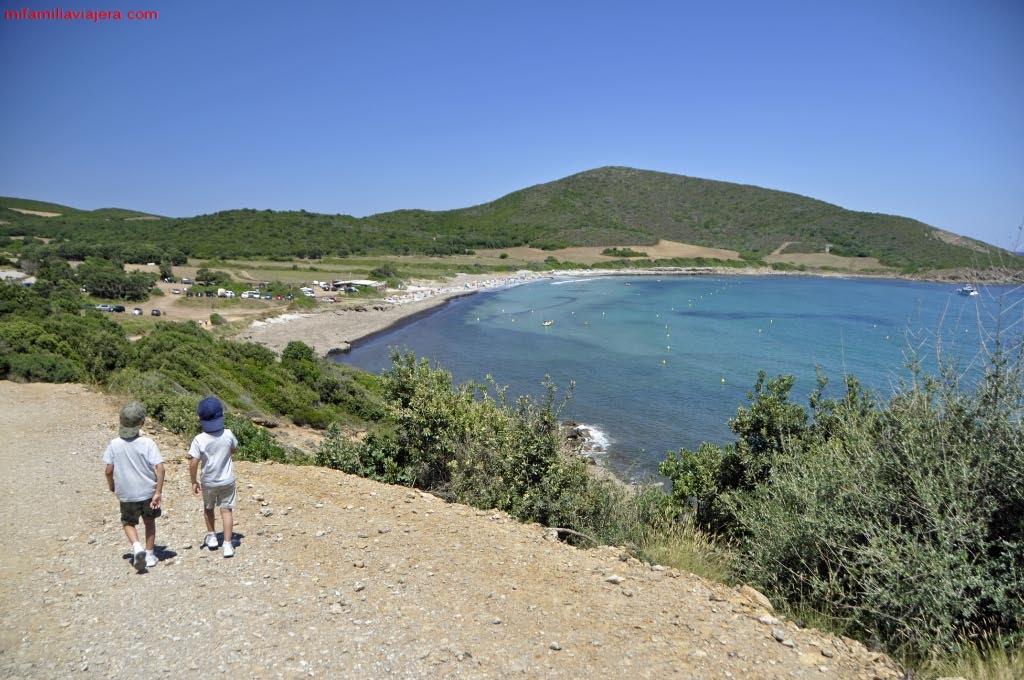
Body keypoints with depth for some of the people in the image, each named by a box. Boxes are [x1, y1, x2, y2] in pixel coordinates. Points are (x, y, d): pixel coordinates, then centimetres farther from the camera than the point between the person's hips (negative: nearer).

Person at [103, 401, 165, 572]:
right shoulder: (147, 443, -16)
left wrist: (112, 486, 13)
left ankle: (136, 547, -4)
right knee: (149, 522, 21)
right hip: (148, 492, 0)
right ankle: (150, 555, 25)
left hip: (126, 494, 1)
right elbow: (160, 468, -20)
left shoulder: (114, 444, -11)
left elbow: (109, 470, -7)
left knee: (128, 522, 20)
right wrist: (158, 492, -13)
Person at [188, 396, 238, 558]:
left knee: (208, 508, 24)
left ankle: (211, 537, 39)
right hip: (227, 480, 1)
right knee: (226, 510, 7)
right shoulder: (228, 434, -13)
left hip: (209, 482, -1)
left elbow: (193, 463, -17)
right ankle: (227, 545, 3)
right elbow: (234, 450, 6)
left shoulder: (199, 440, -20)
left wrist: (194, 481, -4)